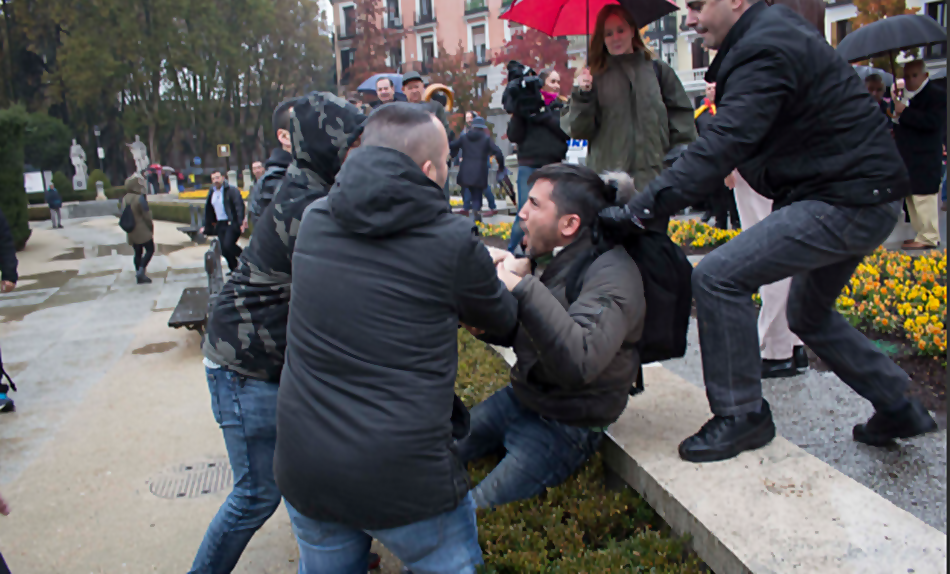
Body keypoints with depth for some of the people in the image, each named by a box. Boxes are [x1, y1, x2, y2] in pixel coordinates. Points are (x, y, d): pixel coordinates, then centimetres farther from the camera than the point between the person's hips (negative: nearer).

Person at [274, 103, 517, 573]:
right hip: (406, 478, -4)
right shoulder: (453, 242, -14)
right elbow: (501, 320, 5)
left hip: (303, 470, 5)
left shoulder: (314, 221, -1)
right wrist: (509, 281, 28)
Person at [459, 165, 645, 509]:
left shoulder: (612, 274, -23)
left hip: (565, 426, -8)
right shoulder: (548, 255, 1)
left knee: (475, 513, -16)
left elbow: (580, 363, -40)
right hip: (519, 398, 8)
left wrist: (523, 288, -38)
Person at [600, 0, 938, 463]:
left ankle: (741, 415, -7)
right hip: (864, 198, 11)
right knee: (809, 316, 24)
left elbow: (722, 147, -30)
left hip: (847, 202, -11)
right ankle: (899, 410, 37)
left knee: (718, 276, -19)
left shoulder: (765, 52, -19)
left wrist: (640, 208, -32)